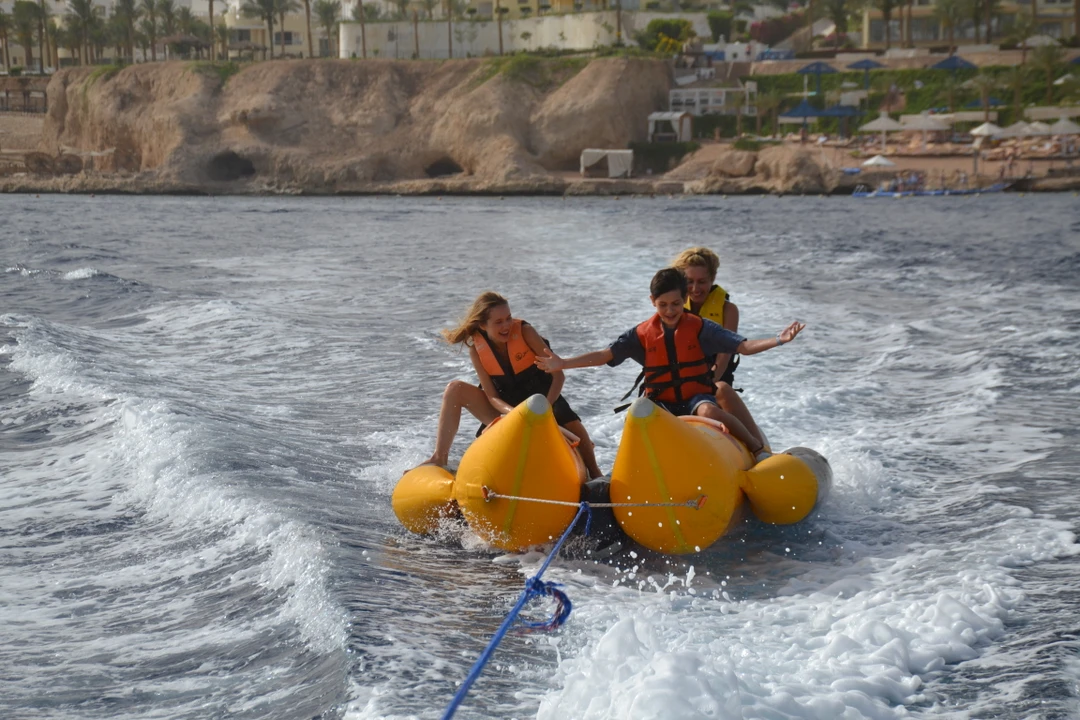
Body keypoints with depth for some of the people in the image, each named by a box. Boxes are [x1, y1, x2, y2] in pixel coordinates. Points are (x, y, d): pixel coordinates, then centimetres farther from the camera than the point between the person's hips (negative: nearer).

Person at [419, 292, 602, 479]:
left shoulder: (524, 331, -18)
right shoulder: (476, 349, -11)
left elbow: (558, 375, -19)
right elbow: (492, 396, -11)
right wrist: (512, 412, -33)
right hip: (505, 411, 2)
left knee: (577, 433, -31)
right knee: (455, 389, -17)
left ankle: (595, 476, -3)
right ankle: (440, 458, -18)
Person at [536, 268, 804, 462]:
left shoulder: (699, 327, -1)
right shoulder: (642, 334, 3)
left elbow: (744, 346, -7)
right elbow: (605, 355, -1)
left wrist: (778, 340, -23)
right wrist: (562, 364, -11)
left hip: (696, 396, -1)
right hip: (661, 402, 1)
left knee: (709, 410, -36)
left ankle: (759, 449, -20)